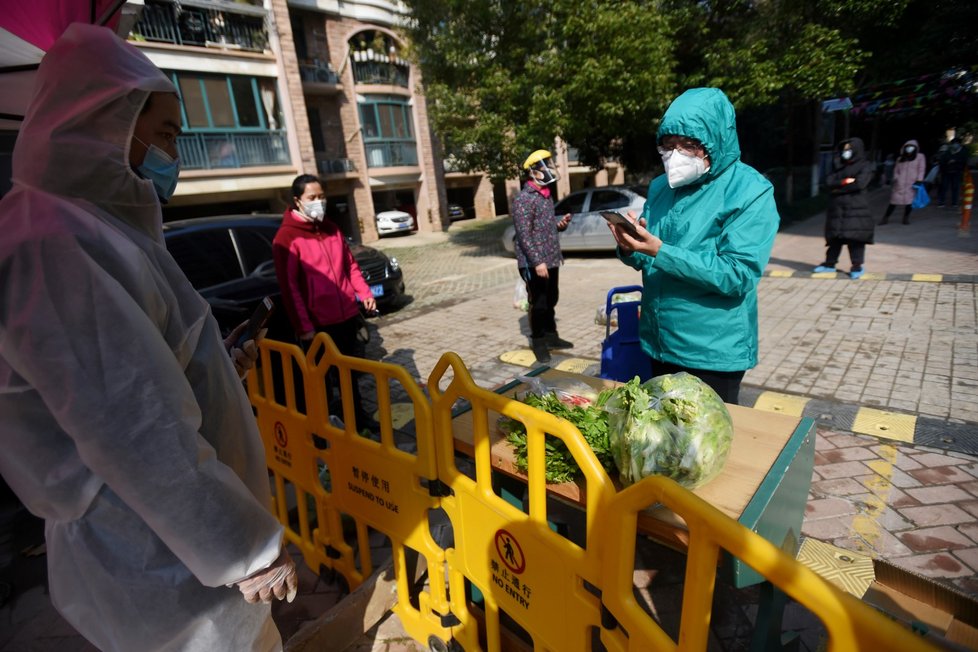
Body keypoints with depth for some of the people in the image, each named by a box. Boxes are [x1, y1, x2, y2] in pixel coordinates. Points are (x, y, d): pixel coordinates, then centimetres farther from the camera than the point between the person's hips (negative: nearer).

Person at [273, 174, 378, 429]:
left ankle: (358, 414, 35)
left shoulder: (332, 229, 11)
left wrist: (364, 293, 3)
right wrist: (303, 326, -15)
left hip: (349, 315, 6)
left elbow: (350, 264, 17)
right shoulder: (287, 237, -10)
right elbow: (288, 286, -13)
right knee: (323, 378, 8)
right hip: (319, 323, -6)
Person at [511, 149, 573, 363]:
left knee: (551, 300, 17)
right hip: (534, 263, -8)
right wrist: (537, 262, -23)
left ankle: (551, 336, 32)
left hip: (551, 260, 8)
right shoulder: (524, 198, -14)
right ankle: (539, 343, 16)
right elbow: (524, 234, -19)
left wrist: (560, 224, 3)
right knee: (538, 303, 1)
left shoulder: (546, 195, 13)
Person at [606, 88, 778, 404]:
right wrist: (629, 248, -15)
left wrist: (661, 252, -28)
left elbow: (737, 275, -21)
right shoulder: (661, 186, 5)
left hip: (714, 351, -5)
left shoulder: (750, 192, -12)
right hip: (658, 343, 6)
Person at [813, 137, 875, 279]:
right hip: (836, 207, 4)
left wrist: (838, 188, -7)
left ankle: (857, 266, 1)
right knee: (834, 236, 7)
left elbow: (860, 184, -13)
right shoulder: (838, 165, 16)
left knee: (855, 236, -5)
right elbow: (828, 182, 2)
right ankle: (830, 263, 15)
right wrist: (844, 182, -12)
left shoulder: (865, 166, 2)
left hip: (855, 208, -4)